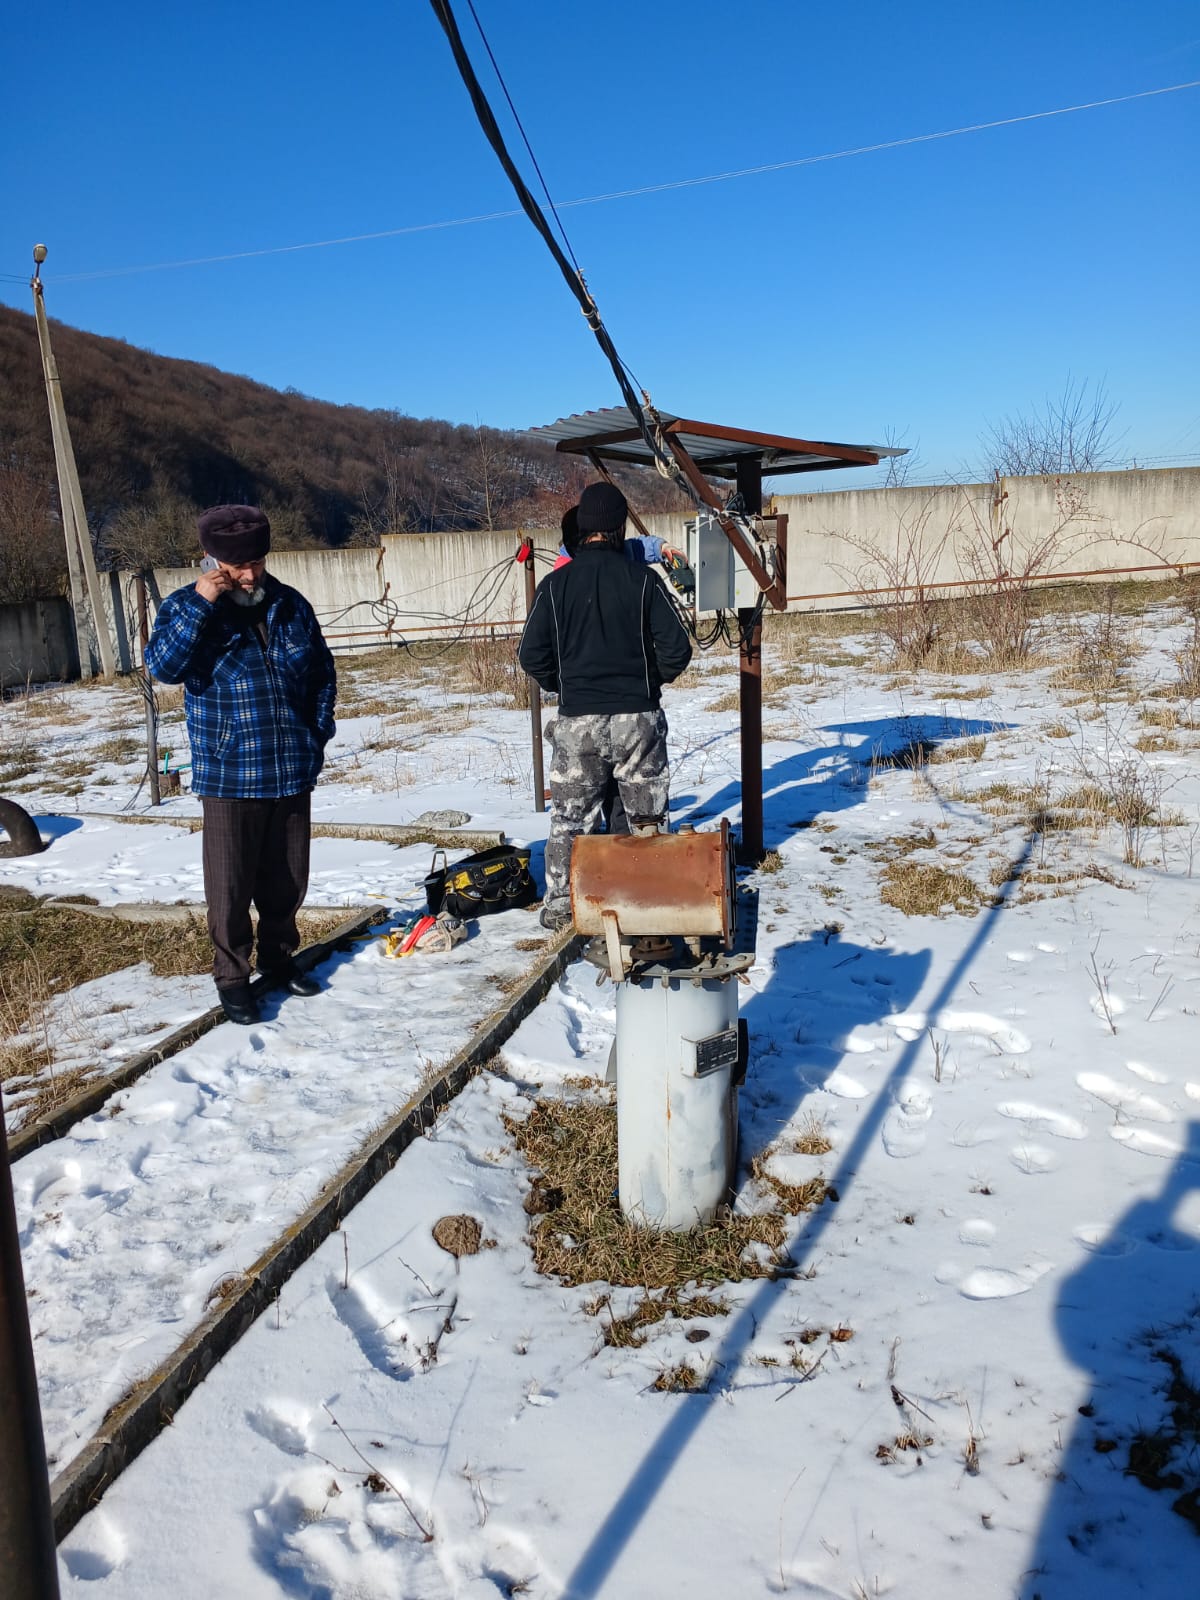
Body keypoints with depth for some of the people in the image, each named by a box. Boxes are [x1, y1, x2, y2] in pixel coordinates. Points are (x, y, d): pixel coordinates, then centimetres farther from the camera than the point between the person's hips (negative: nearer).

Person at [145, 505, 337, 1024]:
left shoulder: (291, 605, 5)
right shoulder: (185, 606, -4)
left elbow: (323, 673, 15)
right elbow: (163, 666, -21)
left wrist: (318, 732, 6)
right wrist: (200, 605, -27)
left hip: (293, 771, 3)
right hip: (228, 775, -3)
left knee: (287, 878, 14)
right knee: (230, 883, 4)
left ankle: (279, 957, 33)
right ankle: (231, 976, 19)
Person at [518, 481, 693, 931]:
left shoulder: (555, 583, -3)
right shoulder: (642, 579, -6)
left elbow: (531, 655, -3)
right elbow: (676, 648, -7)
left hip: (577, 720, 1)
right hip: (638, 716, -1)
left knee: (570, 816, 13)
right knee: (647, 815, 14)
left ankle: (560, 905, 17)